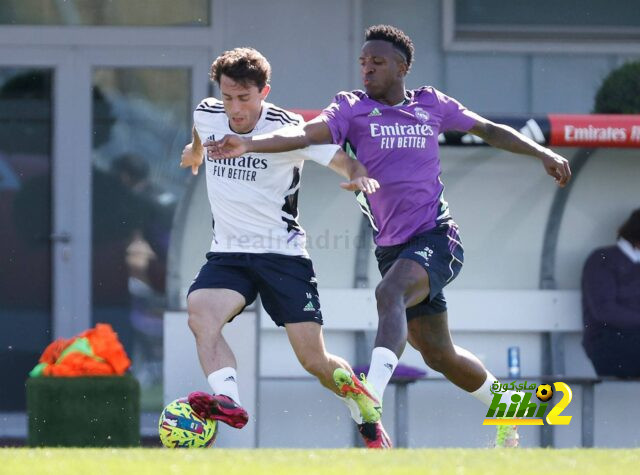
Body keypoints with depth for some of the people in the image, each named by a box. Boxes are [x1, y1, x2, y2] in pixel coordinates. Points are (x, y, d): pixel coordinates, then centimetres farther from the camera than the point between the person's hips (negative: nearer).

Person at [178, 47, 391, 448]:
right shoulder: (207, 116, 0)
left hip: (283, 254, -3)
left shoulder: (288, 129, -13)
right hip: (227, 254, 3)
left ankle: (369, 419, 23)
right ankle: (227, 401, -47)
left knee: (315, 360, -3)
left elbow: (346, 163, -12)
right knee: (201, 314, -30)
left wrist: (359, 175, -36)